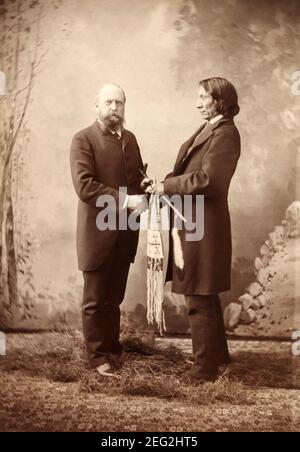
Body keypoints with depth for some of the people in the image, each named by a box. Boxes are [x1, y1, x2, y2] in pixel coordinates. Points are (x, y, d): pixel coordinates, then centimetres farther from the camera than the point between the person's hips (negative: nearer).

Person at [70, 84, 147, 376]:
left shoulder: (130, 138, 13)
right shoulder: (84, 139, -8)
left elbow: (139, 176, 16)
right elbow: (84, 186, -19)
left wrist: (143, 197, -6)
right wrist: (124, 200, -22)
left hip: (125, 232, 6)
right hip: (98, 232, -5)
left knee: (114, 297, 17)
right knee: (96, 299, 7)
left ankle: (113, 349, 32)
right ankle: (99, 356, 22)